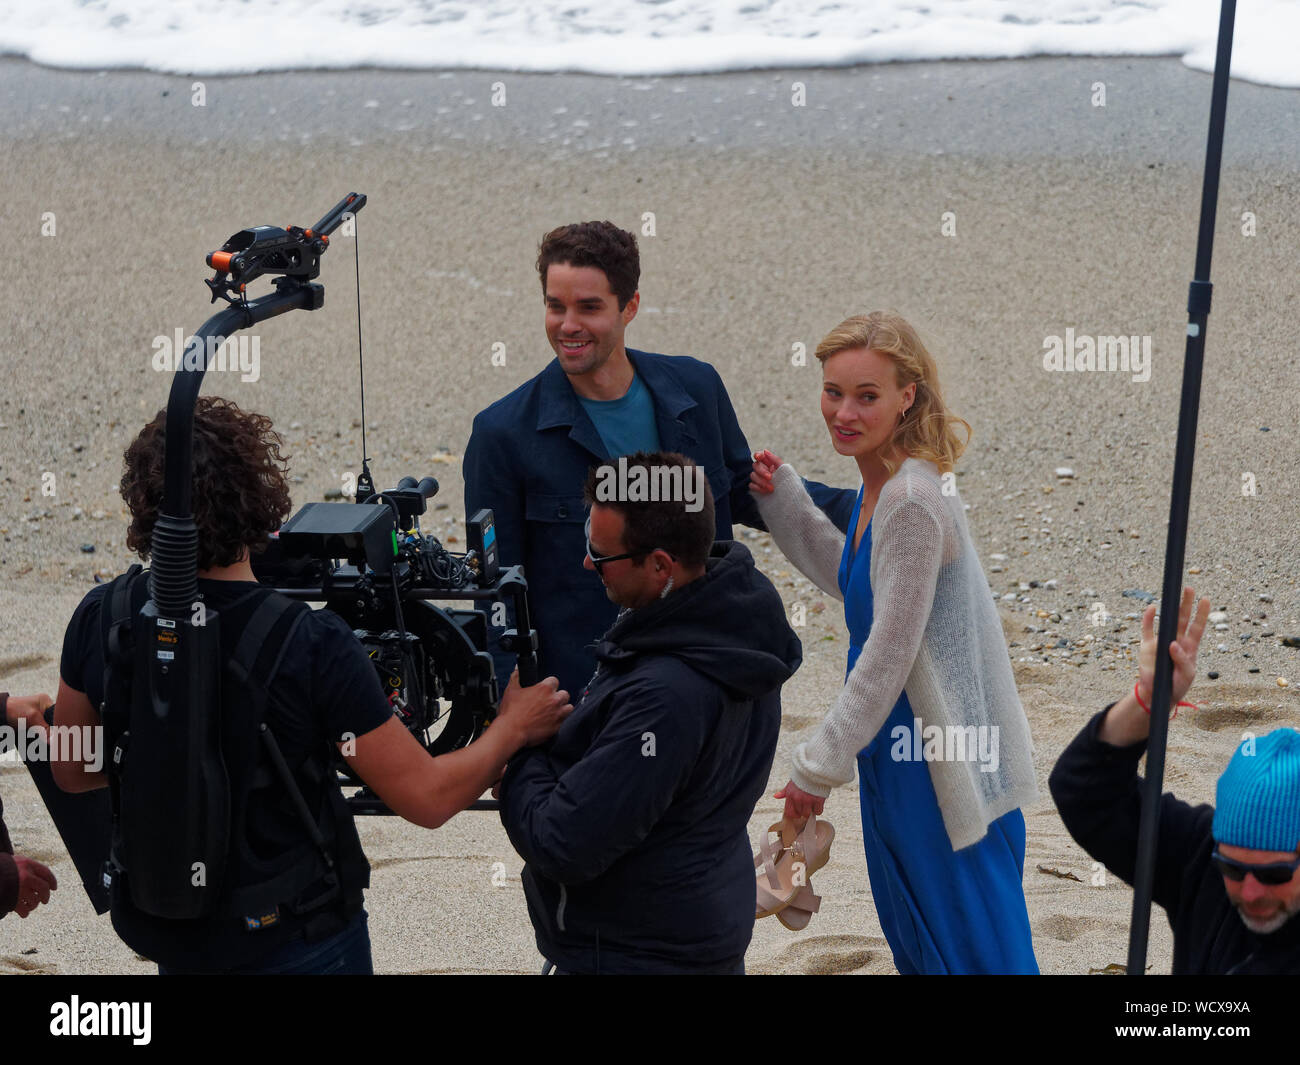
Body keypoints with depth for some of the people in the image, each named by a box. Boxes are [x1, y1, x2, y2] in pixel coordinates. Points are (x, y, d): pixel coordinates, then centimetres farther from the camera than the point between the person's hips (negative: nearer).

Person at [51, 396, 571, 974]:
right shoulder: (312, 644, -25)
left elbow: (71, 770, 2)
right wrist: (513, 726, -3)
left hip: (158, 928, 4)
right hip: (295, 942, -4)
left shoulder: (99, 618, -13)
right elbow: (427, 797, -20)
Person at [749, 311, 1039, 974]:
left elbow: (889, 654, -23)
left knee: (968, 944, 3)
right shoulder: (881, 486, 4)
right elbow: (850, 581, 22)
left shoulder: (913, 501, -25)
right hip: (903, 746, 10)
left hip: (945, 763, -10)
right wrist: (782, 501, 12)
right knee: (914, 941, 21)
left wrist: (817, 767, -16)